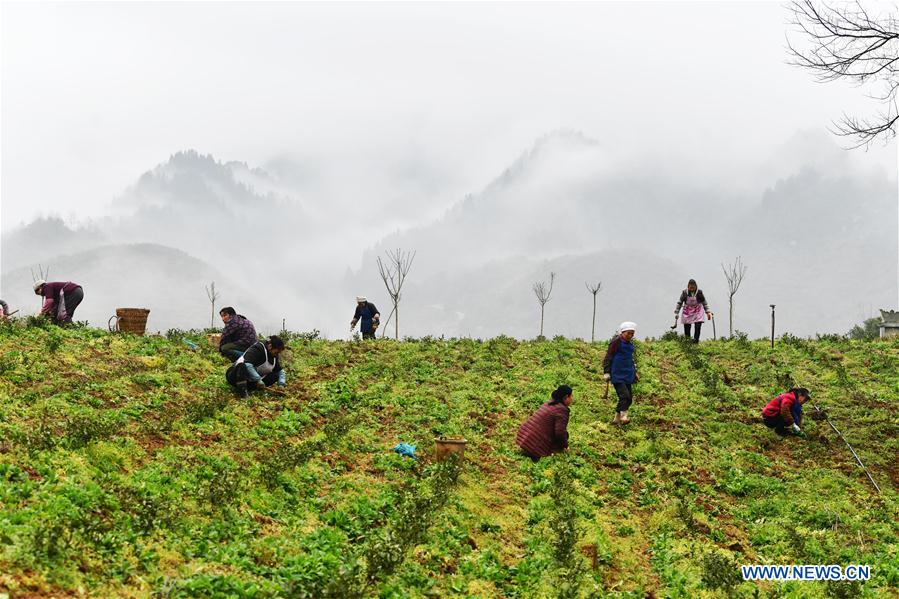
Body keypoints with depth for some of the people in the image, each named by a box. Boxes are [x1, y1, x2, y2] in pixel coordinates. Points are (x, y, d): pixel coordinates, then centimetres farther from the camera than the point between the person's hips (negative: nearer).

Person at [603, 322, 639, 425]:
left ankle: (616, 419, 16)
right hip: (617, 376, -8)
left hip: (627, 376, 8)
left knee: (629, 399, 7)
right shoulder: (616, 342, -9)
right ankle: (623, 417, -17)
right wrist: (606, 372, -13)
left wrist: (634, 372, 28)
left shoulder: (630, 343, 14)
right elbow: (608, 358, -8)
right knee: (625, 396, -21)